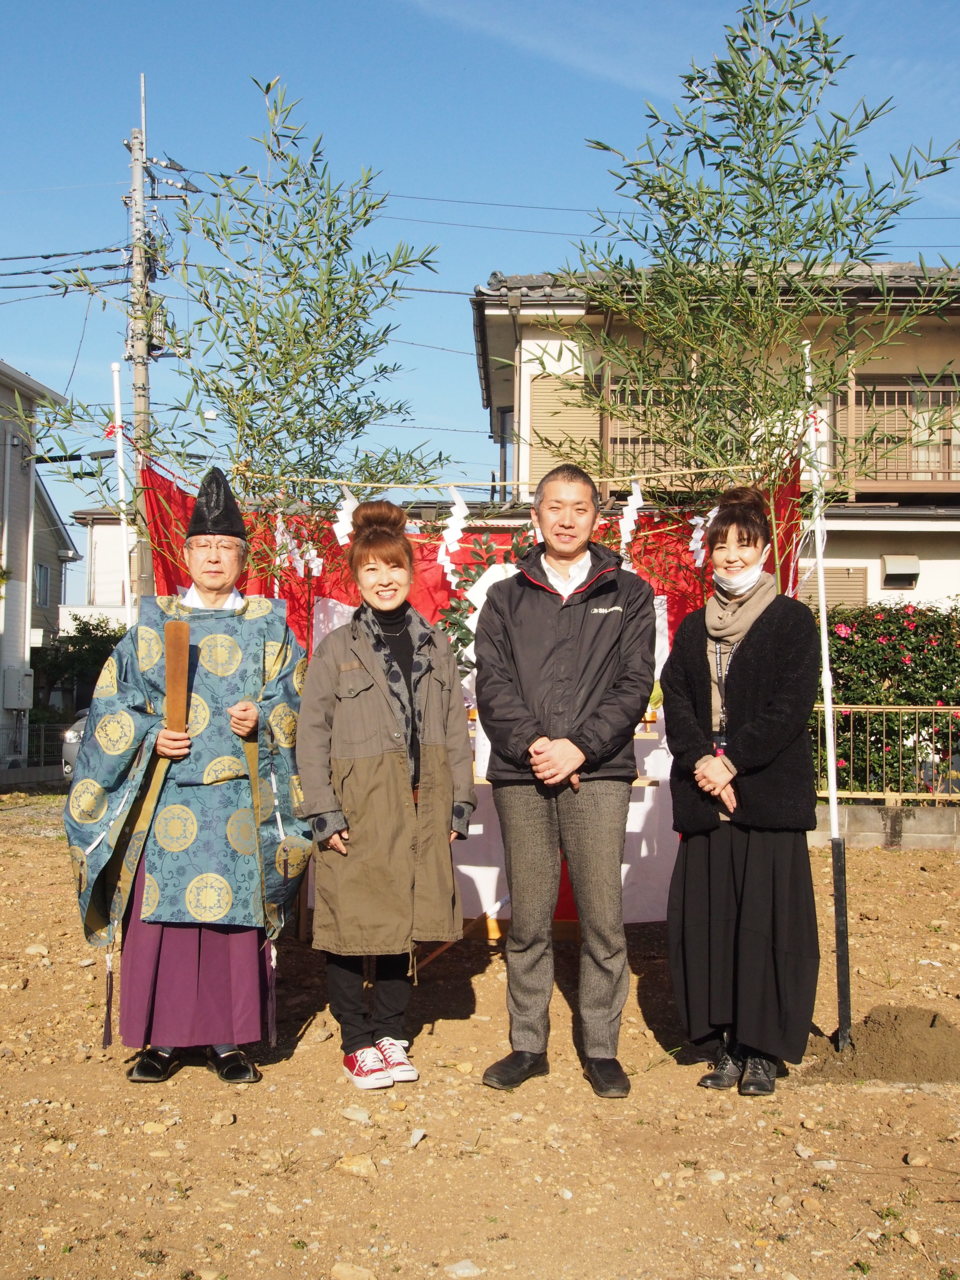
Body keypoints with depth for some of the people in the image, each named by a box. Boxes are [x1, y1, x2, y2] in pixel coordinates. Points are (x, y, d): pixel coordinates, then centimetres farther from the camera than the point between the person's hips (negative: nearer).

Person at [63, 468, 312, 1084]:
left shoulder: (270, 627, 11)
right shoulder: (153, 624, 11)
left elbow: (298, 705, 8)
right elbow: (115, 707, 8)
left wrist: (263, 719, -12)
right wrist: (151, 736, -9)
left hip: (241, 796, 0)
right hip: (166, 795, 1)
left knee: (236, 912, -1)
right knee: (160, 910, -2)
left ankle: (229, 1039, 11)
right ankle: (163, 1038, 11)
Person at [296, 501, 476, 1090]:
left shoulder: (437, 645, 11)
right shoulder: (336, 648, 2)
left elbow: (457, 729, 11)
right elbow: (312, 734, -2)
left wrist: (461, 801, 5)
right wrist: (324, 812, -9)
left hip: (421, 807, 3)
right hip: (359, 808, -3)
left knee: (405, 923, 8)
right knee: (352, 926, 0)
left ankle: (391, 1033, 23)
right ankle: (358, 1042, 15)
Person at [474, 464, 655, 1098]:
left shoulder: (628, 594, 10)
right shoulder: (506, 598, 15)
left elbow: (635, 685, 1)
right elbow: (492, 684, 4)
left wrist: (580, 746, -11)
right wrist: (531, 746, -11)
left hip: (599, 774, -1)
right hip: (521, 776, 1)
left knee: (603, 920, -2)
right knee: (528, 920, 5)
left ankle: (602, 1049, 12)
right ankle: (528, 1045, 18)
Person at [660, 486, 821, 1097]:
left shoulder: (792, 621, 3)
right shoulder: (693, 628, 16)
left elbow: (792, 706, -6)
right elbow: (675, 701, 6)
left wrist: (732, 761, -13)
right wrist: (699, 761, -11)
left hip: (771, 794, -4)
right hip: (704, 796, 4)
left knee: (767, 919, -3)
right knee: (705, 918, 3)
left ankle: (763, 1050, 7)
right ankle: (723, 1044, 14)